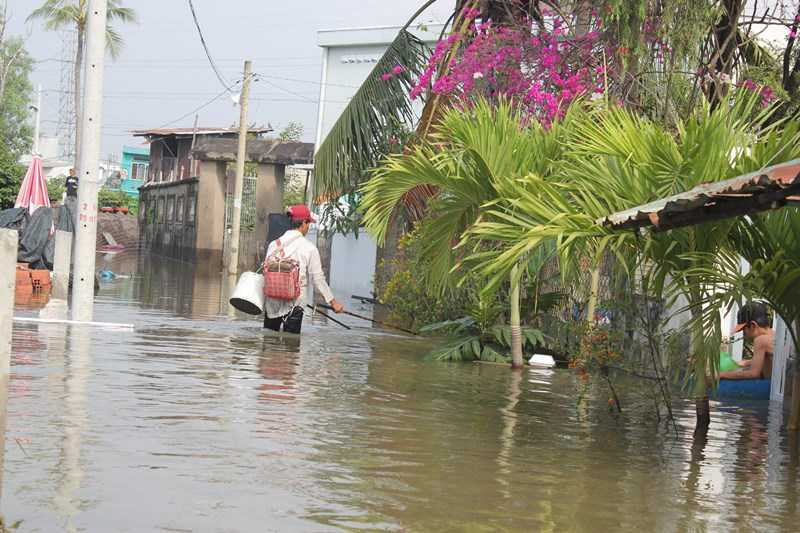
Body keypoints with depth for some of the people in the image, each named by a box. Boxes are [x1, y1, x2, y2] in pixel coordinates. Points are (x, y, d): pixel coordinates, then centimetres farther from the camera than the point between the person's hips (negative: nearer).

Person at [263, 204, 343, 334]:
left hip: (272, 302, 4)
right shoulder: (309, 248, -6)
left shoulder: (274, 244, 4)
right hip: (294, 303, -3)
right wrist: (333, 301, 5)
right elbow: (318, 278, -4)